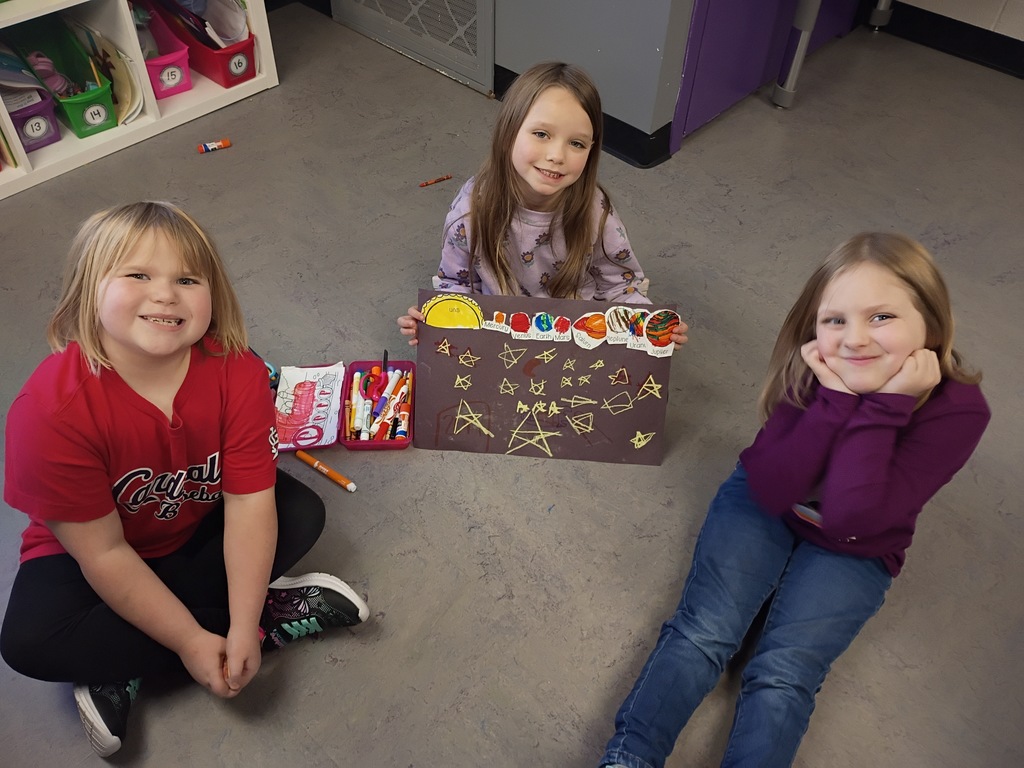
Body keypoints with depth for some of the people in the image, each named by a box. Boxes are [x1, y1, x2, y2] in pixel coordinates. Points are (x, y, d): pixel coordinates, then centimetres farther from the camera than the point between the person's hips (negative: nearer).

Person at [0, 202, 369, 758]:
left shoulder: (239, 372, -26)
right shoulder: (52, 409, -33)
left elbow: (250, 502, -24)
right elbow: (103, 551, -26)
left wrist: (242, 629, -28)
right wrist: (191, 641, -24)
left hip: (199, 525, 3)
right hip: (90, 552, -3)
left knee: (303, 513, -16)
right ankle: (276, 615, -19)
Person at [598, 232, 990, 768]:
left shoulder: (957, 410, -23)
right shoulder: (811, 368, -18)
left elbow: (848, 517, -31)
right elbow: (770, 492, -24)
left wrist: (885, 404, -35)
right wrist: (836, 398, -32)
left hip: (854, 551, 0)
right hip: (764, 508, 1)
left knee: (781, 677, -17)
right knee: (702, 633, -16)